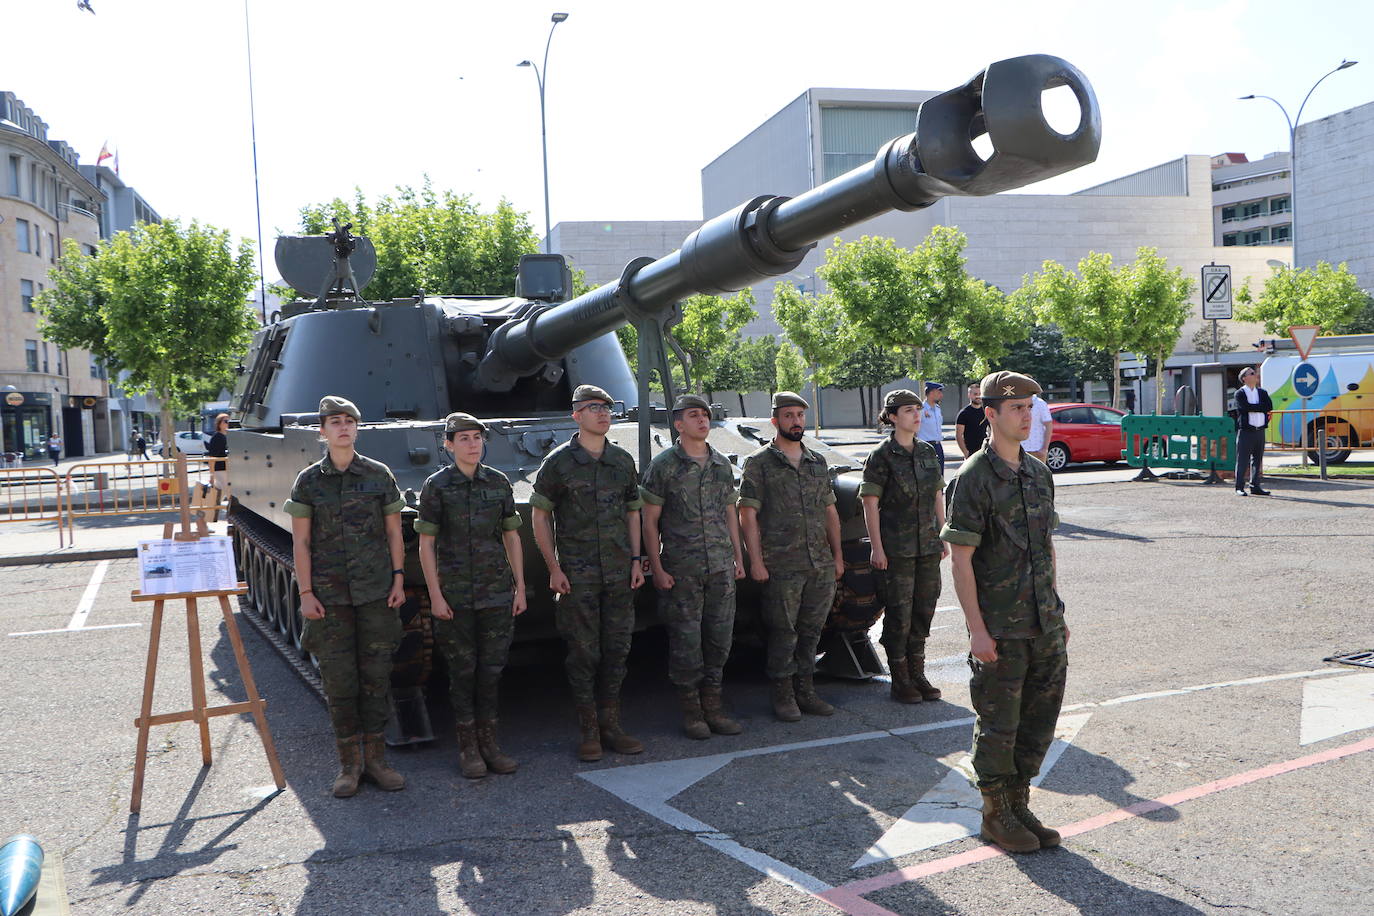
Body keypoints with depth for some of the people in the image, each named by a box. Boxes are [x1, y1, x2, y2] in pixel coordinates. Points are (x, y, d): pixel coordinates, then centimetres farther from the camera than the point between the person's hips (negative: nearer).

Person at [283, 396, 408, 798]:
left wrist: (398, 579, 1)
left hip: (376, 591, 1)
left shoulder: (379, 475, 4)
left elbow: (394, 533, 8)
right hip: (329, 595, -1)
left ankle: (375, 759, 17)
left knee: (376, 677, 5)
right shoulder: (309, 480, 2)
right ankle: (349, 764, 14)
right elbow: (301, 541, 1)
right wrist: (305, 592, -4)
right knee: (339, 681, 1)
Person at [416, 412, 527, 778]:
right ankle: (467, 747, 16)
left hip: (497, 593, 3)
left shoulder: (499, 483, 5)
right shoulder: (436, 486, -3)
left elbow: (512, 537, 10)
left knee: (492, 668, 7)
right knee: (463, 670, 5)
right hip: (455, 595, -3)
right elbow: (426, 544, -3)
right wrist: (435, 595, -8)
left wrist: (520, 587, 6)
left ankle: (488, 741, 20)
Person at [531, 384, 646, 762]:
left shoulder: (623, 460, 9)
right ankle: (588, 731, 12)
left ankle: (610, 724, 20)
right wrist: (553, 568, -7)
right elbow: (540, 516, -1)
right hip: (577, 575, -4)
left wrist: (636, 559, 6)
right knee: (583, 653, 1)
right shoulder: (559, 462, -3)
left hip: (619, 574, 4)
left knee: (616, 651, 8)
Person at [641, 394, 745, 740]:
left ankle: (713, 704, 20)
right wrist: (657, 568, -9)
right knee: (686, 640, 0)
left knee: (720, 636, 8)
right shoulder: (663, 465, -4)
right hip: (681, 569, -4)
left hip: (721, 568, 5)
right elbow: (649, 521, -4)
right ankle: (690, 710, 13)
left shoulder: (722, 464, 11)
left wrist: (738, 557, 14)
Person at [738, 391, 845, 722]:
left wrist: (837, 555, 14)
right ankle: (783, 696, 13)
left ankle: (805, 691, 23)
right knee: (784, 633, 1)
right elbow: (748, 515, -6)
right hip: (782, 567, -5)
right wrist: (756, 561, -12)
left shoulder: (818, 462, 14)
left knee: (811, 631, 12)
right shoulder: (759, 464, -2)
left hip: (821, 566, 5)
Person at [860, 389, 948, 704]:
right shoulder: (881, 457, -8)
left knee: (923, 611, 10)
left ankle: (917, 675, 22)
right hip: (896, 549, -6)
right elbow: (870, 504, -9)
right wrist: (877, 548, -13)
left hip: (928, 546, 6)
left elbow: (938, 497, 16)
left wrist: (943, 536, 12)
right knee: (899, 615, -1)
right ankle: (900, 681, 11)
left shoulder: (928, 452, 9)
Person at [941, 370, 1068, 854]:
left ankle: (1018, 804, 28)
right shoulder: (973, 478, -13)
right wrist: (976, 629, -18)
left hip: (1044, 623, 7)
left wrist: (1057, 612, 16)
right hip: (1000, 628, -7)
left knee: (1041, 716, 13)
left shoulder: (1038, 473, 10)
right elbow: (961, 559, -15)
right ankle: (995, 815, 20)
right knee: (998, 724, 4)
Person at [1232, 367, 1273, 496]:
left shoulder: (1262, 392, 14)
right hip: (1246, 431, -6)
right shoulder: (1239, 393, -2)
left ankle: (1255, 486, 15)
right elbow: (1246, 407, -18)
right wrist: (1261, 407, -7)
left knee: (1257, 460, 9)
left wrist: (1253, 408, -8)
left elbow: (1269, 407, -1)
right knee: (1242, 460, -5)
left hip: (1260, 431, 6)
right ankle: (1239, 488, -2)